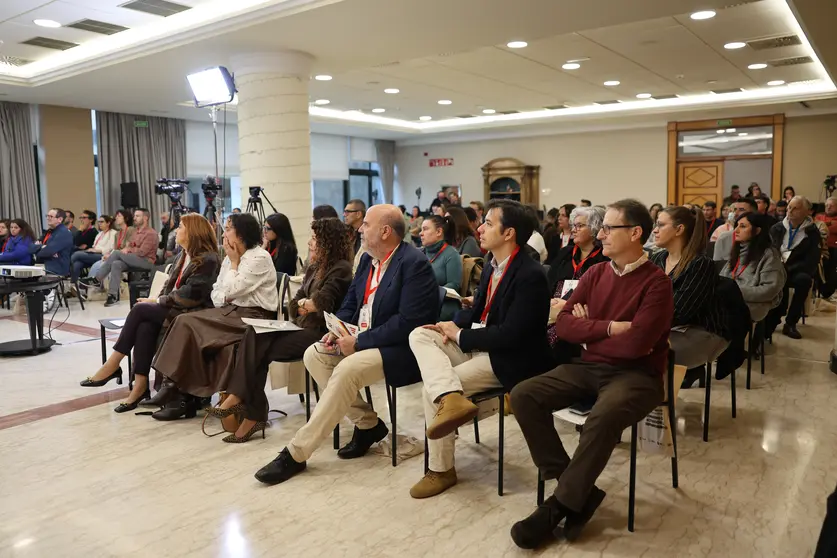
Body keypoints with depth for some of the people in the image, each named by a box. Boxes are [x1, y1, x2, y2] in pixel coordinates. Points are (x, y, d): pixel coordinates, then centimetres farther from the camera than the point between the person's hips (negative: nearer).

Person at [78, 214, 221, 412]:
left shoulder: (208, 260, -11)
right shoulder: (182, 256, 19)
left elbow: (189, 295, -18)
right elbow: (169, 285, 18)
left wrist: (157, 301, -11)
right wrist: (157, 301, -2)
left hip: (191, 313, -8)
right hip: (173, 309, 8)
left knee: (140, 309, -22)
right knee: (145, 326, -24)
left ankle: (112, 365, -12)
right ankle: (140, 386, -27)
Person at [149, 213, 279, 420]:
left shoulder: (260, 257, -10)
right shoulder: (231, 257, 16)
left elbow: (231, 290, -14)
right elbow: (217, 291, 16)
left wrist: (234, 262, -4)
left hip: (254, 317, -8)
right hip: (233, 311, 8)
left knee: (189, 325, -19)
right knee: (185, 322, -13)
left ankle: (185, 395, -10)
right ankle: (179, 390, -13)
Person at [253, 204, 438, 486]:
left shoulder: (414, 264, -18)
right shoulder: (368, 258, 9)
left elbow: (408, 322, -25)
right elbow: (350, 303, 15)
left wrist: (359, 341, -22)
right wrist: (337, 331, -6)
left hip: (400, 348, -9)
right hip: (362, 338, 10)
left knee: (347, 369, -30)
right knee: (314, 354, -7)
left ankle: (296, 453, -19)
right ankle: (367, 423, 2)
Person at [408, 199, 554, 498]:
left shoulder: (530, 275, -20)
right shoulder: (492, 266, 7)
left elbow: (510, 335, -25)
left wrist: (460, 335, -15)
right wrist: (453, 325, -3)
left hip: (508, 359, -9)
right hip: (477, 345, 9)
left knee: (430, 390, -17)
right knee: (419, 335, -10)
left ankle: (441, 470, 0)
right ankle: (451, 398, -32)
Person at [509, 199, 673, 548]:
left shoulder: (656, 282, -10)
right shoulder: (595, 274, 9)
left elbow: (635, 344, -21)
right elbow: (564, 325, 1)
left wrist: (589, 330, -6)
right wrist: (608, 327, -13)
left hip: (636, 374, -6)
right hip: (589, 367, 6)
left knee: (604, 417, -37)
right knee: (524, 395, -14)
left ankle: (562, 504, -16)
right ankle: (578, 489, -9)